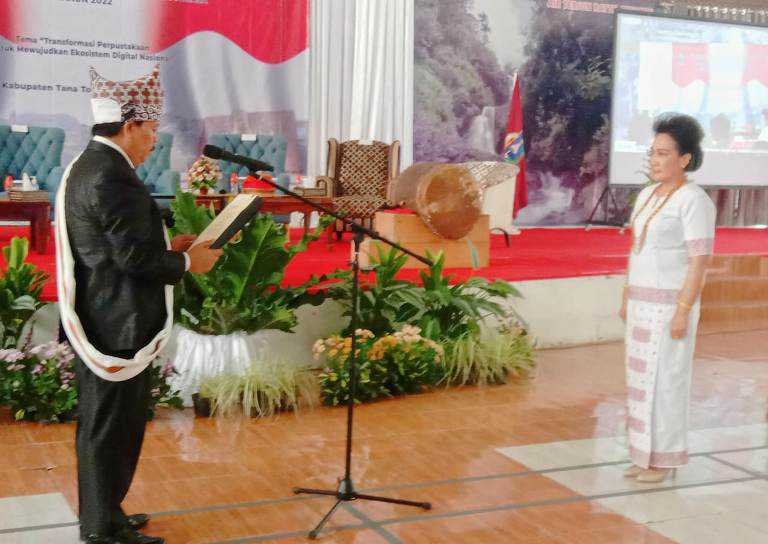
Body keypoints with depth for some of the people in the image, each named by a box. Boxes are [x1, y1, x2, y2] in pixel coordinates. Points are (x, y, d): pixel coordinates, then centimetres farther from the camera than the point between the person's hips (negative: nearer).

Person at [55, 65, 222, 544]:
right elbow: (136, 256, -23)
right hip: (119, 327, -11)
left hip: (95, 323, 11)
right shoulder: (113, 177, -21)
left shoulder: (85, 167, 12)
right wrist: (187, 262, -8)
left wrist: (167, 247, 13)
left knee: (100, 424, 19)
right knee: (114, 428, 1)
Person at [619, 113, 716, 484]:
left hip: (671, 306, -9)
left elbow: (700, 261, -18)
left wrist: (682, 313, -21)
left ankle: (666, 461, 11)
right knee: (644, 380, 12)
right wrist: (627, 298, 16)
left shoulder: (694, 201, -17)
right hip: (645, 303, 9)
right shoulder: (648, 196, 10)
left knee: (665, 383, -2)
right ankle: (650, 456, 22)